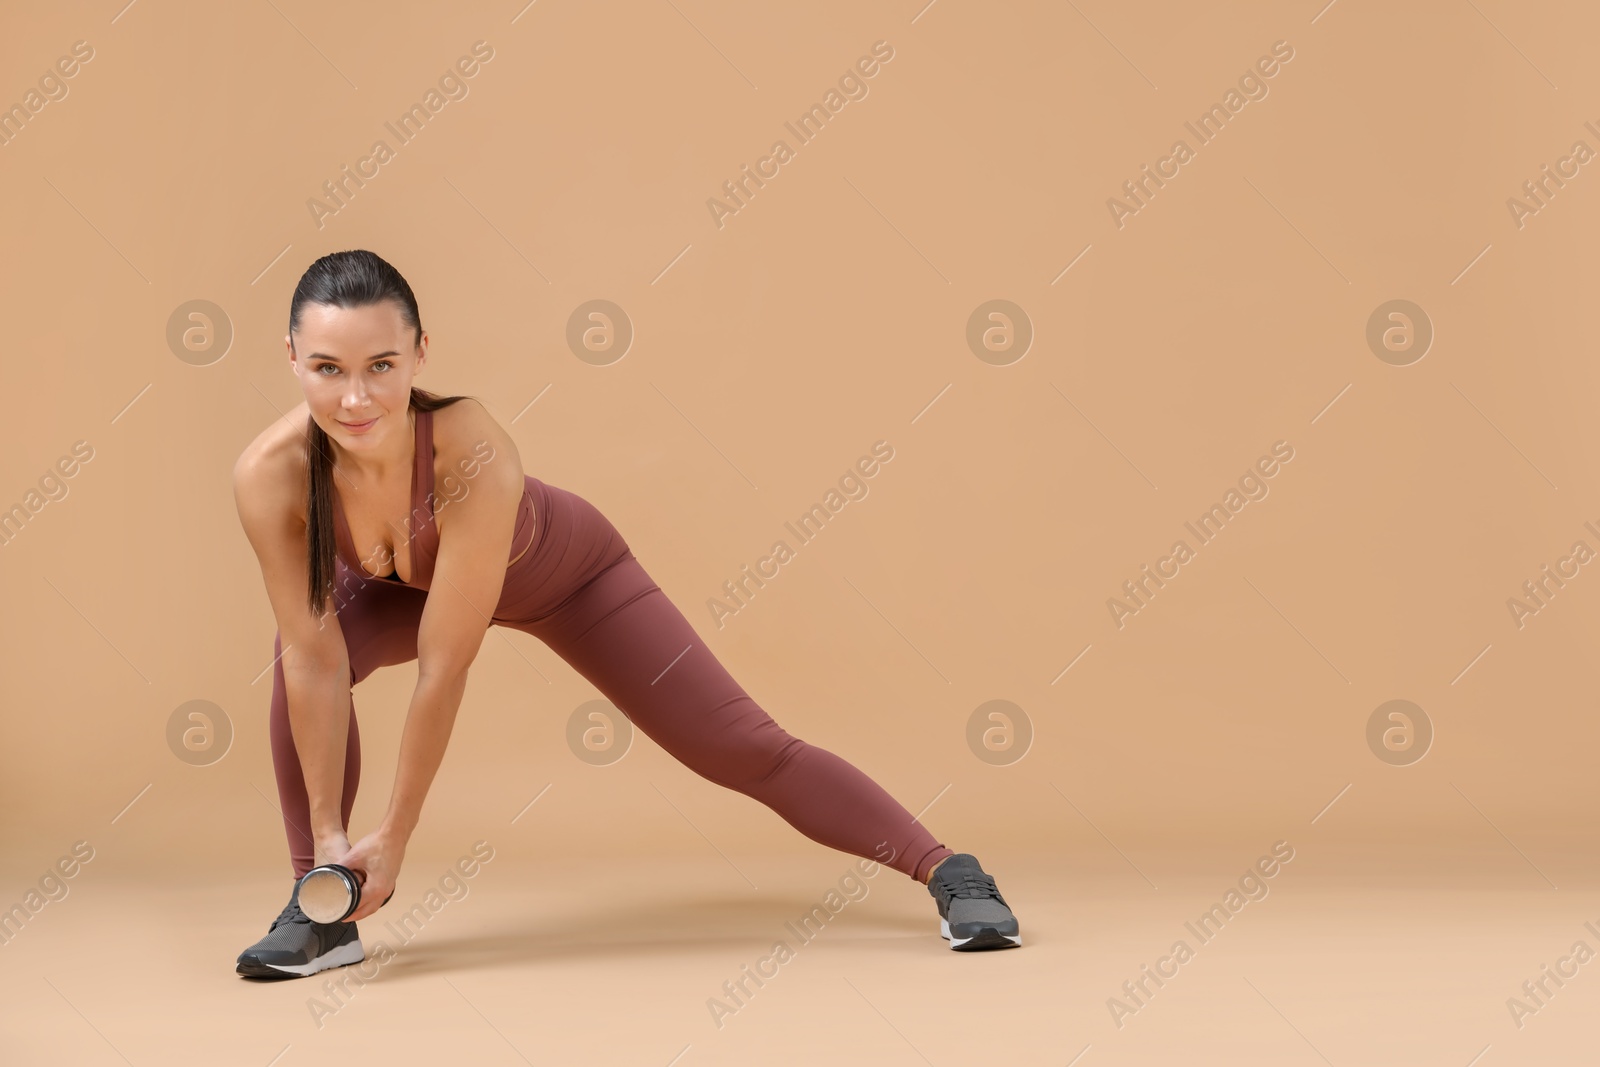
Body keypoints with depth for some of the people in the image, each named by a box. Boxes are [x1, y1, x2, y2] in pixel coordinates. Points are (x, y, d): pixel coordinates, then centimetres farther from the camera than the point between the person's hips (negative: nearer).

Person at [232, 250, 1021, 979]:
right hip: (401, 583, 3)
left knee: (743, 748, -3)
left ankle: (947, 870, 11)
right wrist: (326, 834, -25)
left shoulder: (471, 452, -45)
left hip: (568, 574, -3)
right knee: (303, 648, -26)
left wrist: (393, 838, -32)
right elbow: (315, 661, -27)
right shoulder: (270, 475, -36)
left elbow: (444, 669, -38)